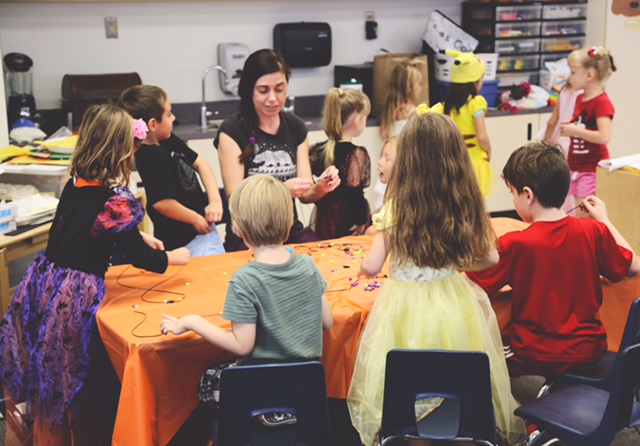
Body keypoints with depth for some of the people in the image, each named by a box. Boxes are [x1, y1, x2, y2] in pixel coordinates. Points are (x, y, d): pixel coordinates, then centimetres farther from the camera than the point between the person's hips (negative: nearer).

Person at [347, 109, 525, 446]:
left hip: (407, 310, -3)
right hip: (456, 305, 3)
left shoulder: (395, 207, -14)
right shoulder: (467, 204, -5)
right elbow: (490, 258, 5)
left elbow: (371, 267, -10)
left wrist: (362, 265, 14)